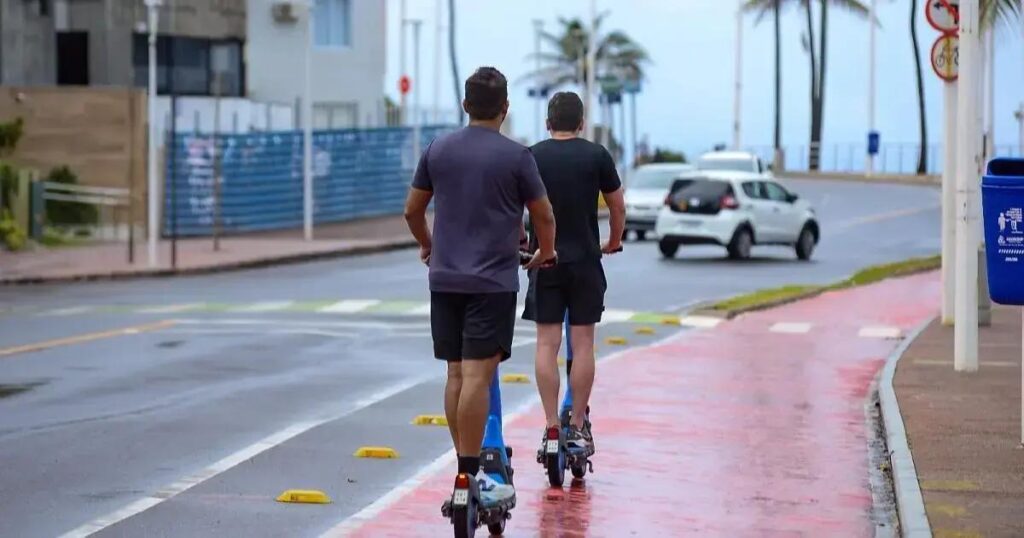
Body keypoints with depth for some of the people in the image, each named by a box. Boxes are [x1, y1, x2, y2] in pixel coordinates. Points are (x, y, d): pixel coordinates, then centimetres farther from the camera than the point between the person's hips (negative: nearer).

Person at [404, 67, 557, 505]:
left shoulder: (438, 150, 5)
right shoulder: (515, 156, -7)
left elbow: (412, 210, 13)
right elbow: (543, 215, 2)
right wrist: (545, 253, 22)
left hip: (445, 278, 5)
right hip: (493, 281, -5)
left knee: (456, 374, 11)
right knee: (478, 375, -7)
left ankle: (464, 465, 17)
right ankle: (470, 474, -9)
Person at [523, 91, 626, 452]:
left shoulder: (532, 157, 1)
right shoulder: (597, 156, 0)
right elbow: (618, 207, 6)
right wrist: (614, 242, 23)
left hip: (544, 261, 0)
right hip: (585, 261, 0)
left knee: (546, 343, 2)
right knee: (582, 343, 3)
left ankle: (552, 425, -1)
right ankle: (579, 427, 5)